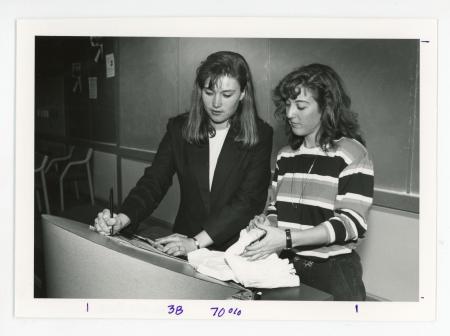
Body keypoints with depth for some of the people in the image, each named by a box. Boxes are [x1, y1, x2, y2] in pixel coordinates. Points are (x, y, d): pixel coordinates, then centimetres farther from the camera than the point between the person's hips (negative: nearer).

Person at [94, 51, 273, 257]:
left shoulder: (260, 136, -7)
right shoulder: (179, 128, 2)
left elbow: (248, 201, -16)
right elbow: (153, 181, -5)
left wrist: (197, 242, -26)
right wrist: (121, 219, -24)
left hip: (236, 250, 0)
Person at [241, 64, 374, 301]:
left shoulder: (351, 153, -10)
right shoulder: (286, 156, 8)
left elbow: (352, 223, -17)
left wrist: (287, 238, -24)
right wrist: (266, 223, -9)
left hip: (333, 273, -5)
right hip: (286, 267, 5)